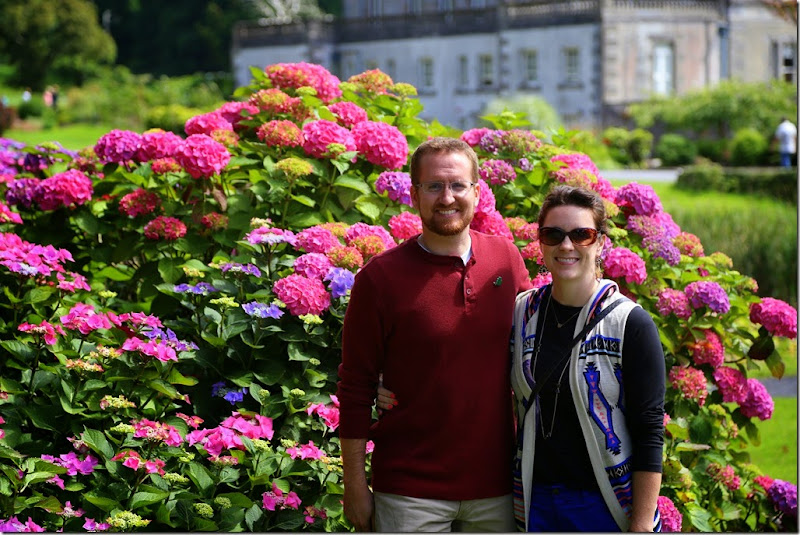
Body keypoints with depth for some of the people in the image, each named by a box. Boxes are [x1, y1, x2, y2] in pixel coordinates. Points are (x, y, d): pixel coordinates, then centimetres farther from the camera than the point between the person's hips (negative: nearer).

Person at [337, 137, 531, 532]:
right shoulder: (380, 277, -6)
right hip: (410, 490, -3)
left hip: (495, 484, 3)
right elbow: (355, 388, -3)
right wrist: (355, 482, -4)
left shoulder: (507, 258, 4)